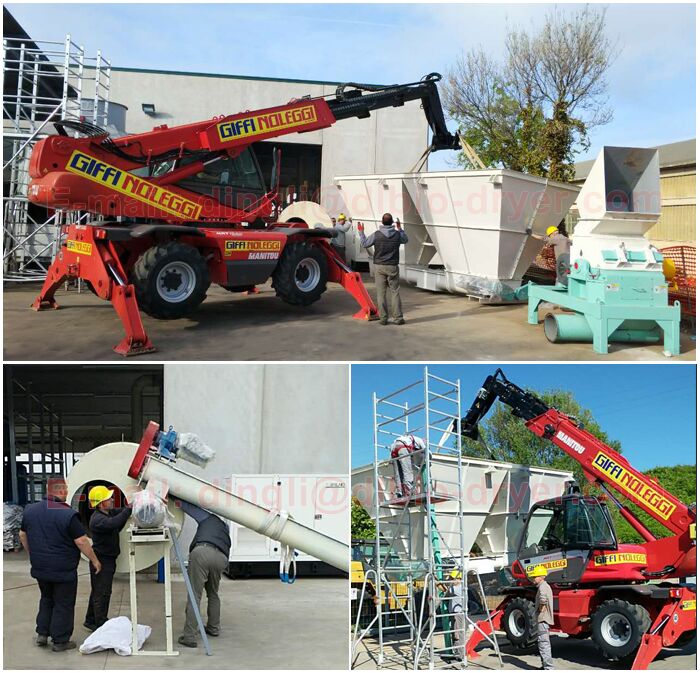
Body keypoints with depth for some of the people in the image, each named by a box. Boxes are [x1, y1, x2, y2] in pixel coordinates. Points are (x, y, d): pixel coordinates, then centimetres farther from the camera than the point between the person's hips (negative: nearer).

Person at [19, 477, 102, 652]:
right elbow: (81, 541, -19)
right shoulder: (68, 514, -20)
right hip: (64, 570, -6)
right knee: (63, 605, 6)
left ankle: (42, 634, 25)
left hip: (40, 567, 6)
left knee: (46, 600, 24)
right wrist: (94, 560, -6)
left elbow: (22, 535, 13)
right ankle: (60, 641, 12)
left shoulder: (30, 510, 0)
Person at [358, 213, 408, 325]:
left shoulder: (376, 234, -9)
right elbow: (405, 240, 19)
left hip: (379, 267, -1)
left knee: (381, 293, 4)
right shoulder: (397, 234, -3)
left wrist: (361, 232, 17)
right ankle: (398, 317, 5)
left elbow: (364, 244, 3)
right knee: (394, 292, 6)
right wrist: (400, 228, 30)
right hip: (392, 267, 1)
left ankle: (383, 318, 4)